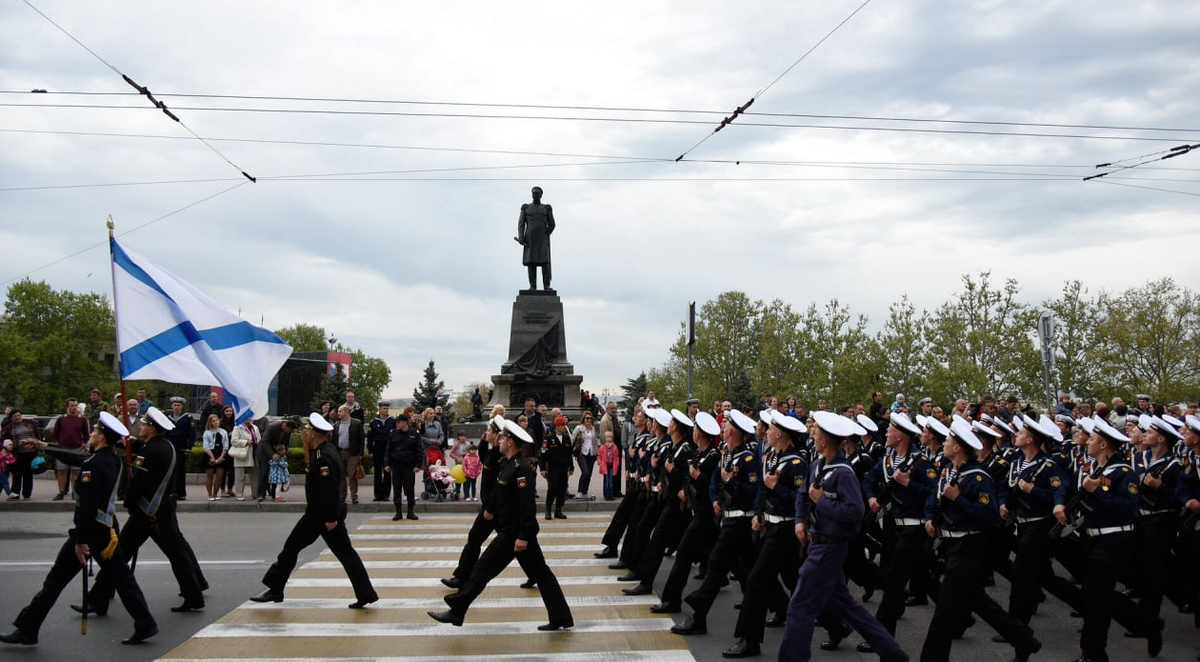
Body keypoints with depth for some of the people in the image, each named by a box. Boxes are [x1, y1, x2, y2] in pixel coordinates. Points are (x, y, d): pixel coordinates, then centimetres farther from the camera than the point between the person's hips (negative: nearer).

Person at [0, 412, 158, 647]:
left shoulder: (93, 466, -19)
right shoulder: (113, 460, 7)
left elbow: (87, 506, -23)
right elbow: (77, 458, 22)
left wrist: (80, 541, -21)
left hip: (90, 530, -8)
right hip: (107, 531, 8)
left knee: (56, 580, 4)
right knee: (121, 578, 10)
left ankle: (27, 630, 13)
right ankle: (145, 625, 8)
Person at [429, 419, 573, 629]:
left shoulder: (522, 469, -20)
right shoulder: (507, 464, 10)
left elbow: (528, 505, -25)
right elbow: (500, 490, 27)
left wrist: (523, 536, -26)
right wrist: (491, 509, 40)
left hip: (514, 532, -10)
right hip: (516, 531, 10)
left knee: (485, 567, -2)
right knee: (539, 572, 10)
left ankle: (456, 611, 7)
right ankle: (561, 618, 14)